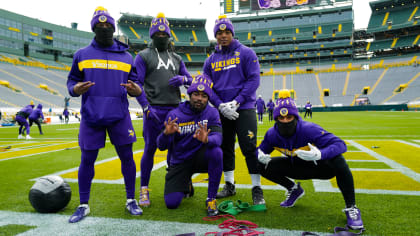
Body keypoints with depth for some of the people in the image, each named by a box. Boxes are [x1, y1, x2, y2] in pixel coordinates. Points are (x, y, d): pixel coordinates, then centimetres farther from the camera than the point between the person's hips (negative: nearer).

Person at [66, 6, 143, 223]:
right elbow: (71, 82, 10)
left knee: (127, 157, 3)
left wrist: (135, 90, -12)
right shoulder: (82, 55, 9)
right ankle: (83, 205, 20)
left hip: (119, 116, 1)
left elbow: (135, 83, 12)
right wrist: (76, 89, -13)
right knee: (87, 160, 4)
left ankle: (131, 200, 19)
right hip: (91, 116, 0)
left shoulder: (126, 56, 12)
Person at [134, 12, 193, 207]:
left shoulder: (176, 58, 19)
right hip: (154, 110, -4)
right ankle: (144, 189, 9)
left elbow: (189, 79, 20)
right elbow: (137, 84, -3)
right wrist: (146, 107, -13)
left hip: (175, 109, 4)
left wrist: (182, 79, -5)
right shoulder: (143, 56, 5)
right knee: (150, 149, -3)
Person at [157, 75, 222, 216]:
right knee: (171, 203, -12)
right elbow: (161, 147, -12)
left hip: (200, 158, 0)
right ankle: (185, 186, 27)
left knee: (216, 151, -33)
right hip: (179, 163, 1)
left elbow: (218, 138, -23)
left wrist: (207, 139, -48)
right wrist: (166, 134, -35)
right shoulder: (174, 115, -9)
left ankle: (211, 199, -17)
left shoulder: (212, 113, -7)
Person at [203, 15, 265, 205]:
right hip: (222, 111, 4)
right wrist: (220, 105, -8)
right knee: (225, 149, 11)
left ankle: (257, 189, 4)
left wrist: (237, 102, -15)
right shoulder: (211, 60, 11)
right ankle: (229, 186, 26)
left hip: (244, 109, -4)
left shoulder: (246, 53, 1)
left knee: (249, 148, -7)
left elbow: (253, 79, -6)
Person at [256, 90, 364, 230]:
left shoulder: (309, 129, -30)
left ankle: (351, 208, -19)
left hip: (320, 167, -4)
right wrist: (260, 156, -27)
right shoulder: (272, 134, -16)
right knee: (264, 167, -13)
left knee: (337, 159, -38)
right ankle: (294, 189, 14)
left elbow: (340, 144, -36)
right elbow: (261, 149, 0)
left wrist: (319, 154, -56)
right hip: (298, 168, 5)